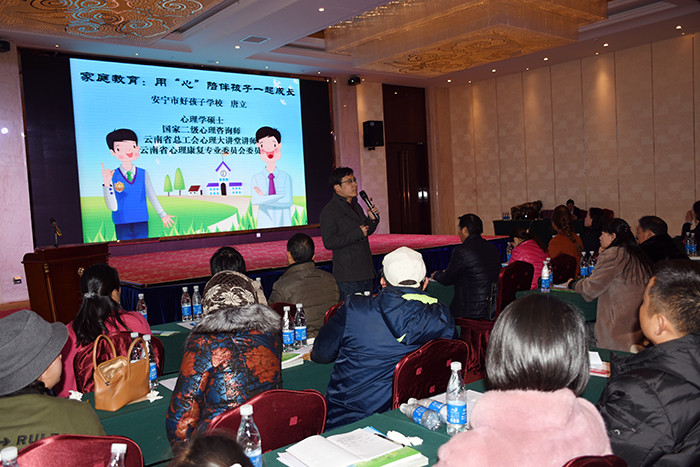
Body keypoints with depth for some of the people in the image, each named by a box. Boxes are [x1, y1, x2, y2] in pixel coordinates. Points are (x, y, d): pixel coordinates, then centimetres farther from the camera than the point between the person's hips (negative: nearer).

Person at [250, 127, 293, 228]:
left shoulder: (286, 177, -1)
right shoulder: (256, 178, 1)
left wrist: (264, 198, -12)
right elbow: (255, 201, -13)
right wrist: (279, 197, -16)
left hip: (283, 224, 0)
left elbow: (288, 202, -12)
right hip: (265, 225, 0)